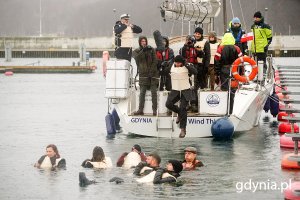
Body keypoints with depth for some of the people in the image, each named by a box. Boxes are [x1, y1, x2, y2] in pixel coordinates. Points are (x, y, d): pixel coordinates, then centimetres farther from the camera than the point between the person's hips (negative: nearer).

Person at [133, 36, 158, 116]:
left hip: (153, 73, 0)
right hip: (143, 74, 0)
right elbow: (137, 58, -13)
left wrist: (152, 71, -7)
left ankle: (154, 110, -7)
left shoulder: (151, 50, 8)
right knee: (142, 93, -4)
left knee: (154, 92, -6)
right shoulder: (136, 51, 9)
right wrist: (143, 50, -24)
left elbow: (155, 61, 3)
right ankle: (140, 110, -4)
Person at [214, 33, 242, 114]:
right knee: (232, 92, 8)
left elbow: (217, 61, -5)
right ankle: (230, 110, 9)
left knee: (224, 90, 2)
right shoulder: (237, 49, 0)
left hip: (224, 72, -2)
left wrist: (217, 74, 1)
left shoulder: (221, 49, -4)